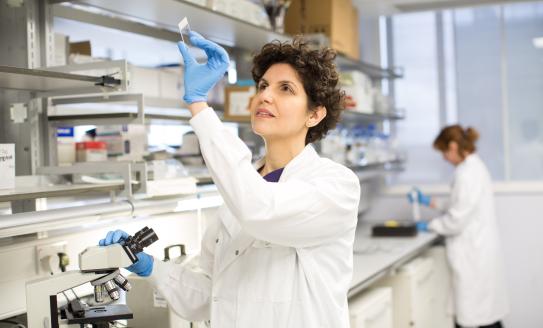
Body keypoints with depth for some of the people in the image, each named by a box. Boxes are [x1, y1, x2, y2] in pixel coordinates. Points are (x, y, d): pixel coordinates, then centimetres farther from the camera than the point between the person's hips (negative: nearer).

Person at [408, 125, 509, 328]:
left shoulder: (466, 173, -19)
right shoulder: (475, 166, 11)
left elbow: (457, 220, -19)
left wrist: (429, 225, -4)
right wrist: (430, 203, 19)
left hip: (473, 252, -10)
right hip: (480, 248, 10)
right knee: (489, 311, 14)